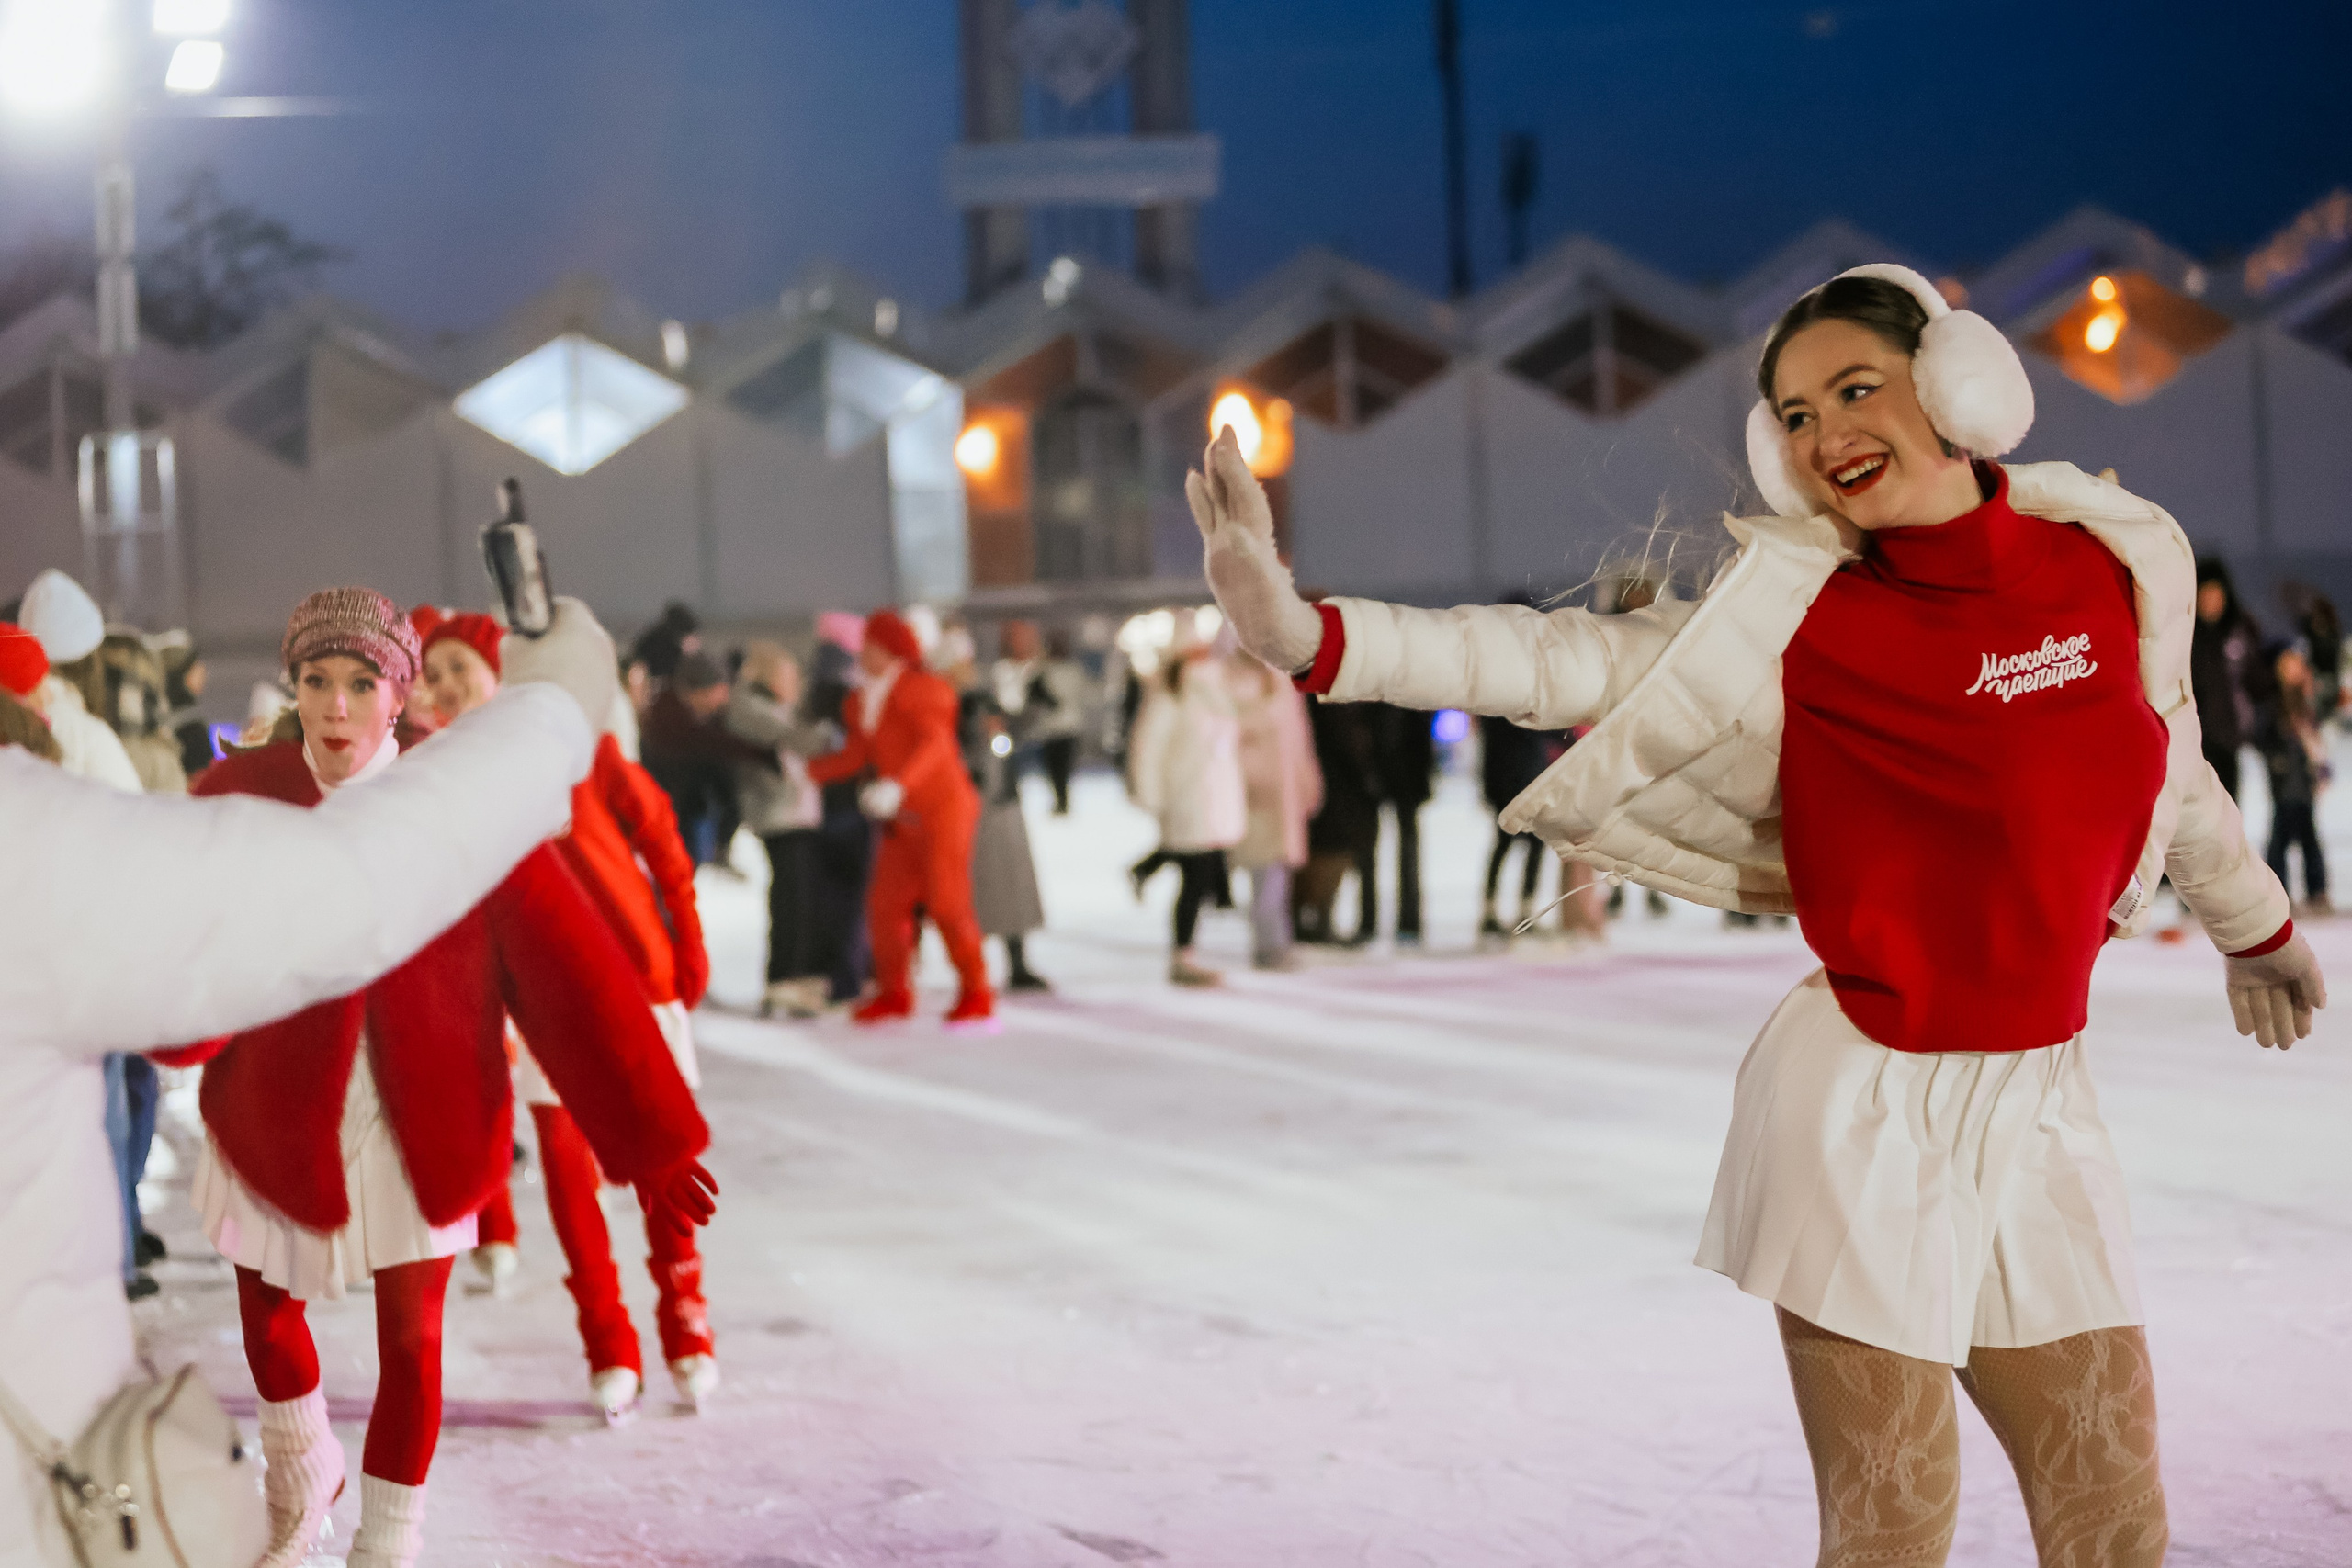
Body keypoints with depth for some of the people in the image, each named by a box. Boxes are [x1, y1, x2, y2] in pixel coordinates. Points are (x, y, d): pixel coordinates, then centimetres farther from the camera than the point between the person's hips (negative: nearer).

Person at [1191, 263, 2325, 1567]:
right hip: (1866, 1106, -4)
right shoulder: (1799, 621, -10)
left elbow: (2170, 766, 20)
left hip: (2037, 1104, 4)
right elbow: (1561, 661, -18)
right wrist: (1311, 636, -32)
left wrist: (2255, 927, 36)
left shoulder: (2110, 563, 1)